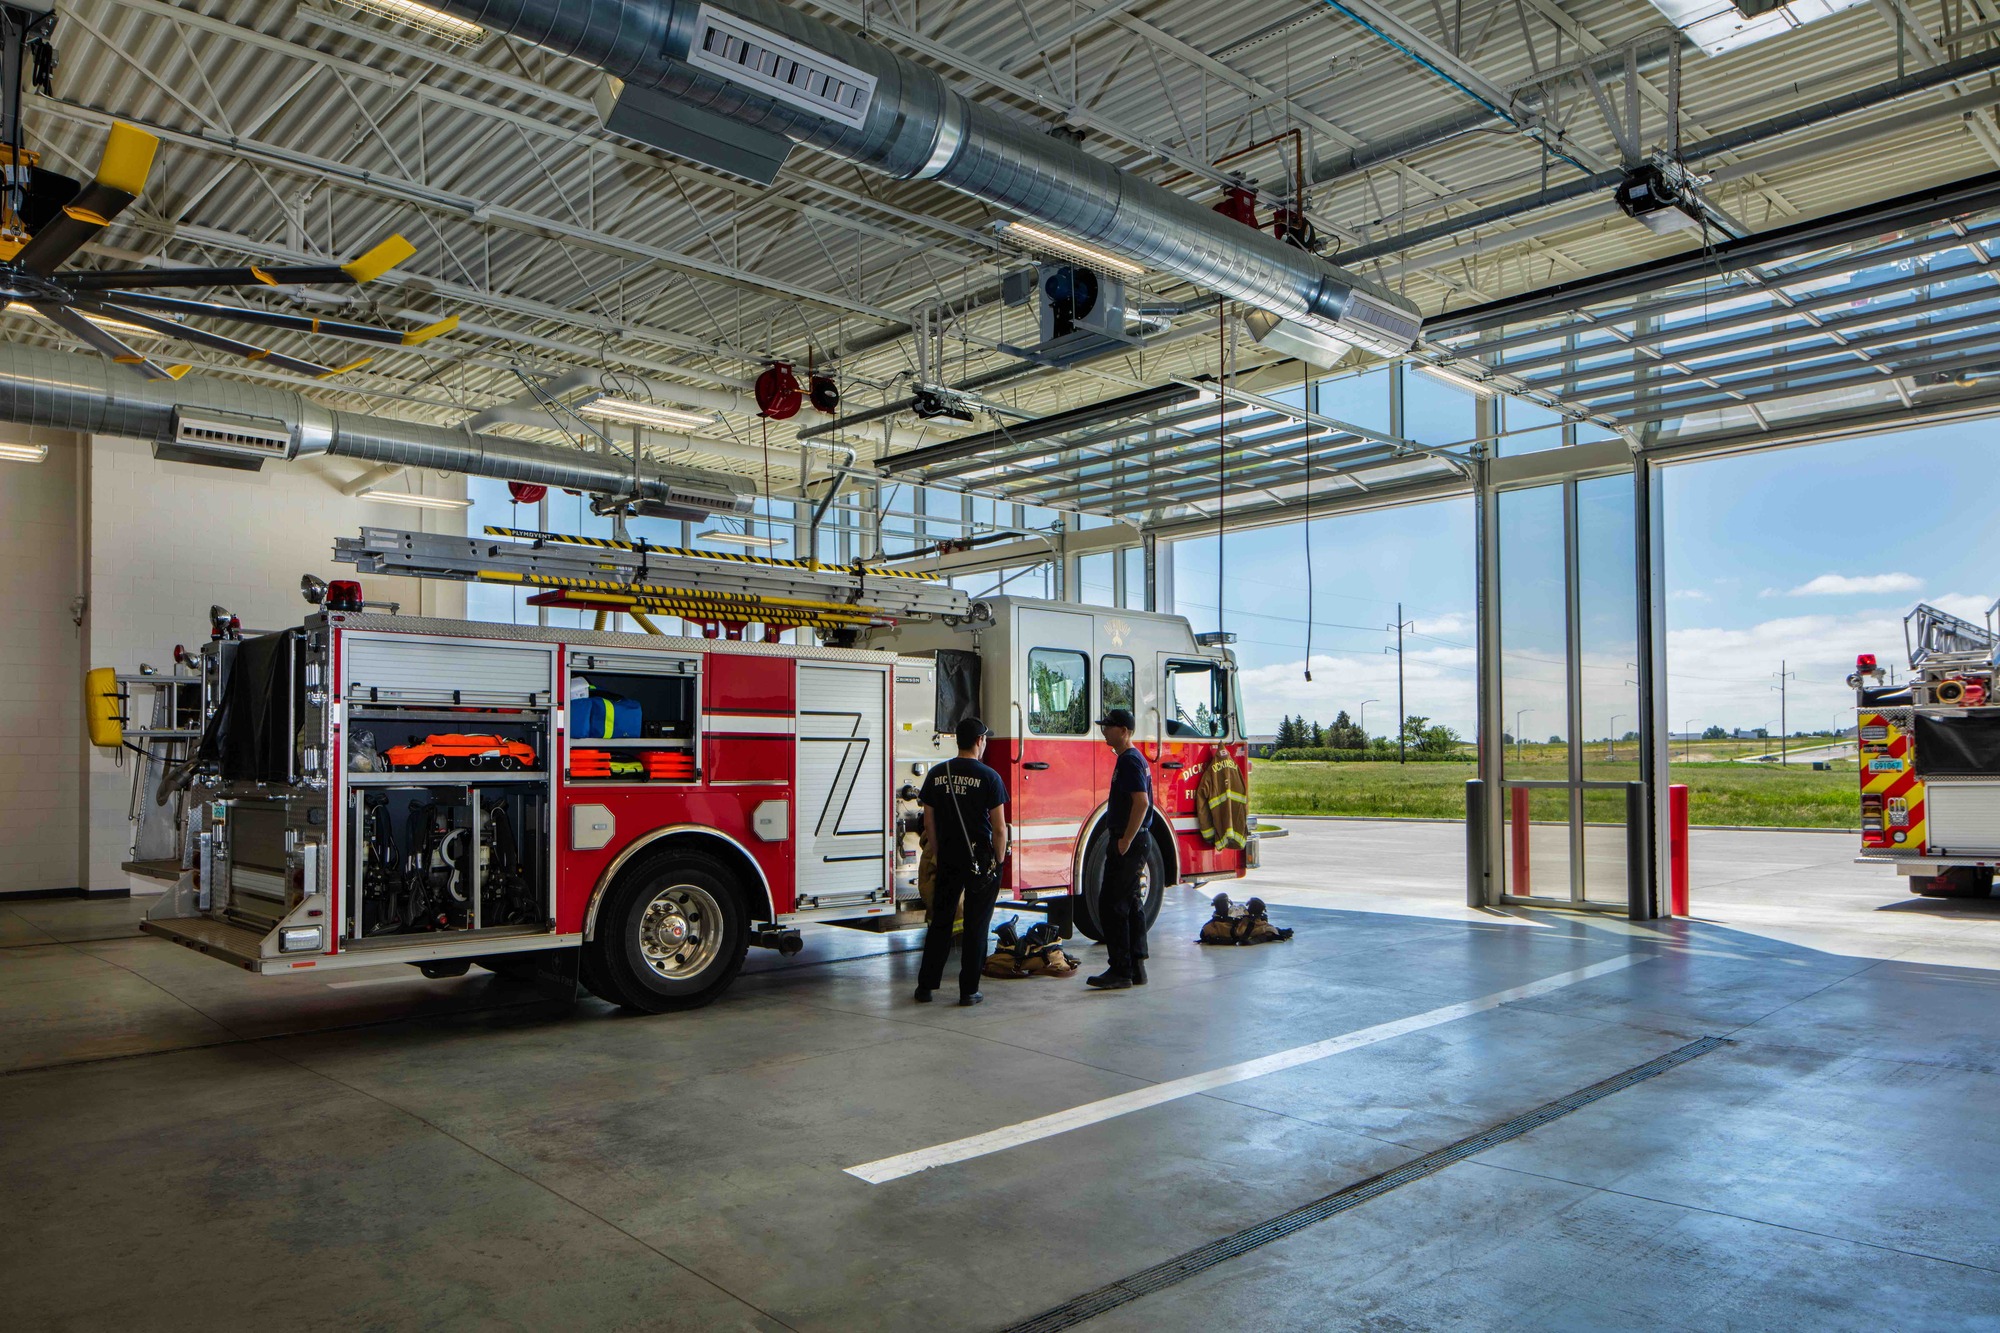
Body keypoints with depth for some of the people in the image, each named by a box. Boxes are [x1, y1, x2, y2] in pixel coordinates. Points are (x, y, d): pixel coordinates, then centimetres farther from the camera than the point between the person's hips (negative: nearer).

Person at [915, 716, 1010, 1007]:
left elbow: (929, 822, 6)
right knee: (976, 926, 5)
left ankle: (926, 986, 16)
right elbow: (999, 827, -9)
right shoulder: (989, 777, -10)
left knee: (940, 923, 12)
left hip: (948, 861, 3)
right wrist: (999, 862, 2)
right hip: (982, 861, -3)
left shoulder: (937, 774, 2)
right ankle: (968, 990, 9)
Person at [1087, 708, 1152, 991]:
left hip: (1127, 842, -11)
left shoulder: (1130, 760, -16)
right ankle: (1136, 967, 18)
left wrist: (1126, 840, -23)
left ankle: (1120, 971, -5)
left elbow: (1142, 802, -25)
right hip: (1134, 841, 11)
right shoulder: (1133, 758, 17)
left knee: (1111, 905, -8)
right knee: (1131, 904, 13)